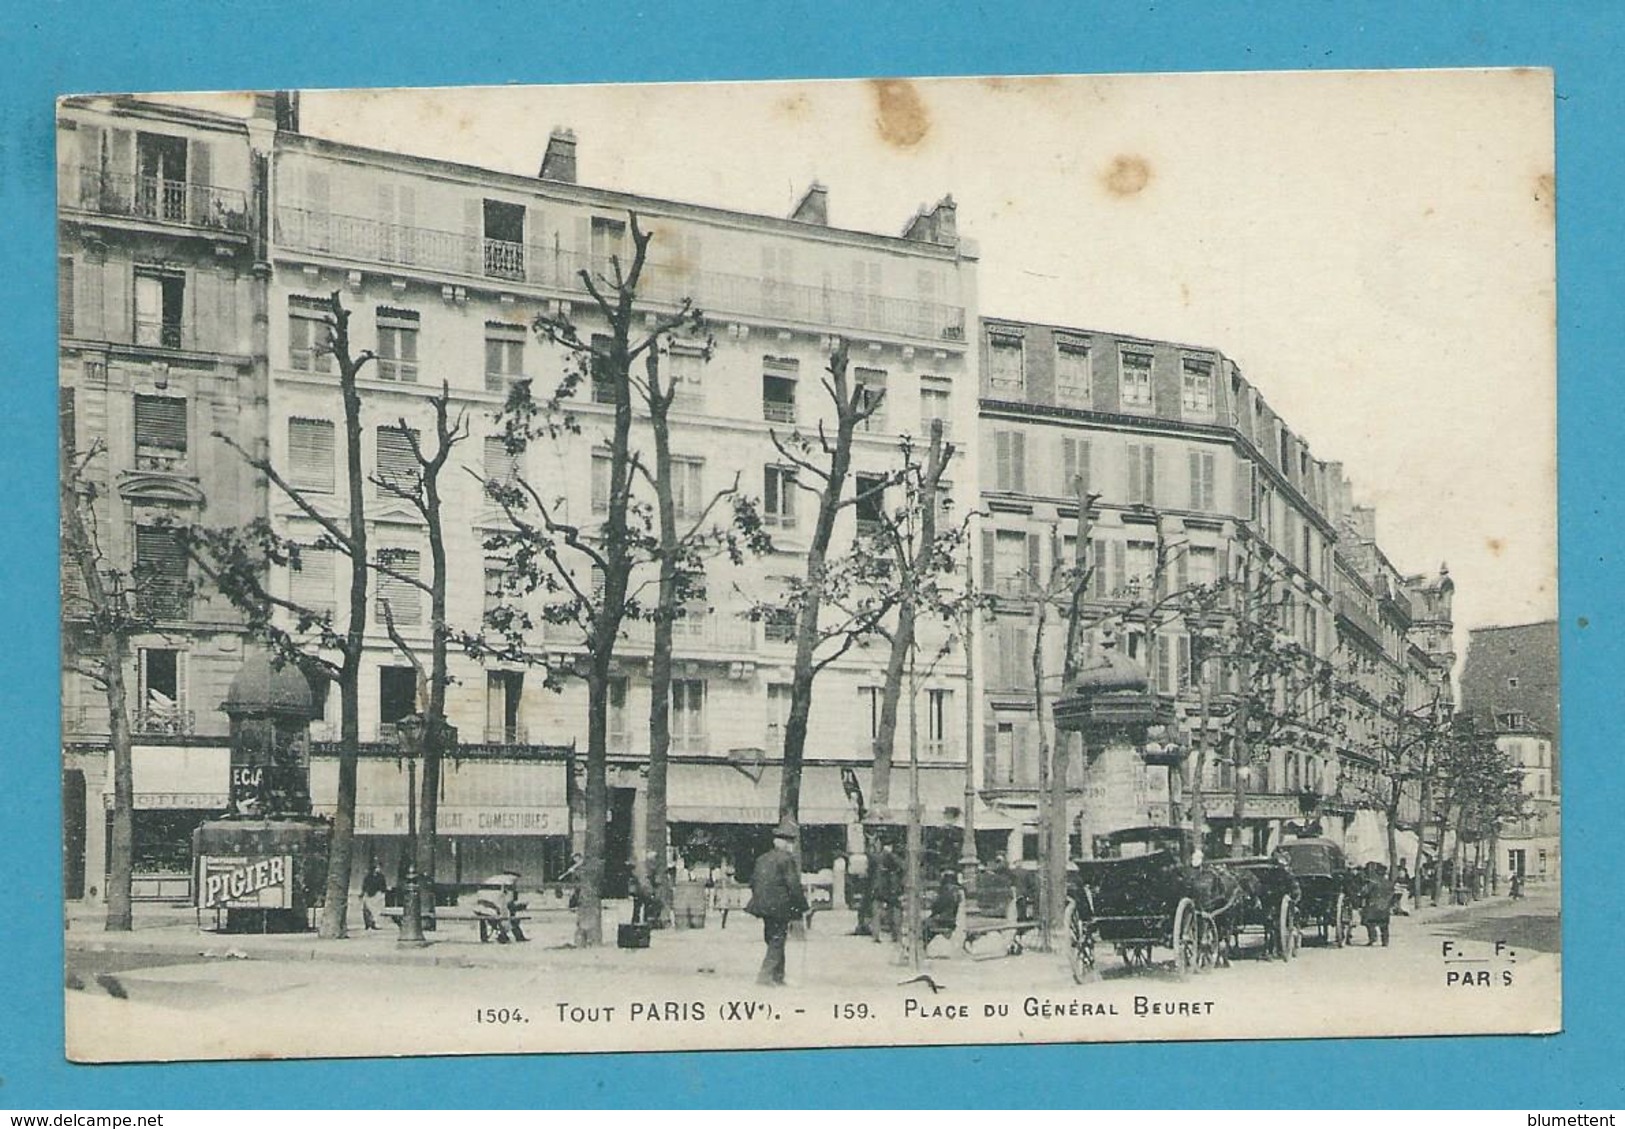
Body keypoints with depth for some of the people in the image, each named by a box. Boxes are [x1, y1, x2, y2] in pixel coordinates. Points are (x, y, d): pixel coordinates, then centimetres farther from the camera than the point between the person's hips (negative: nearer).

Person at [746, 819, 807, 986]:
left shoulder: (762, 858, 10)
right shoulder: (786, 859, -13)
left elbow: (753, 882, 15)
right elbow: (794, 886, -15)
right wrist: (803, 906, -5)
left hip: (762, 905, 8)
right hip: (779, 908, -8)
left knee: (773, 941, 16)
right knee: (777, 942, -1)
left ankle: (778, 977, 20)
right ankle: (765, 975, -7)